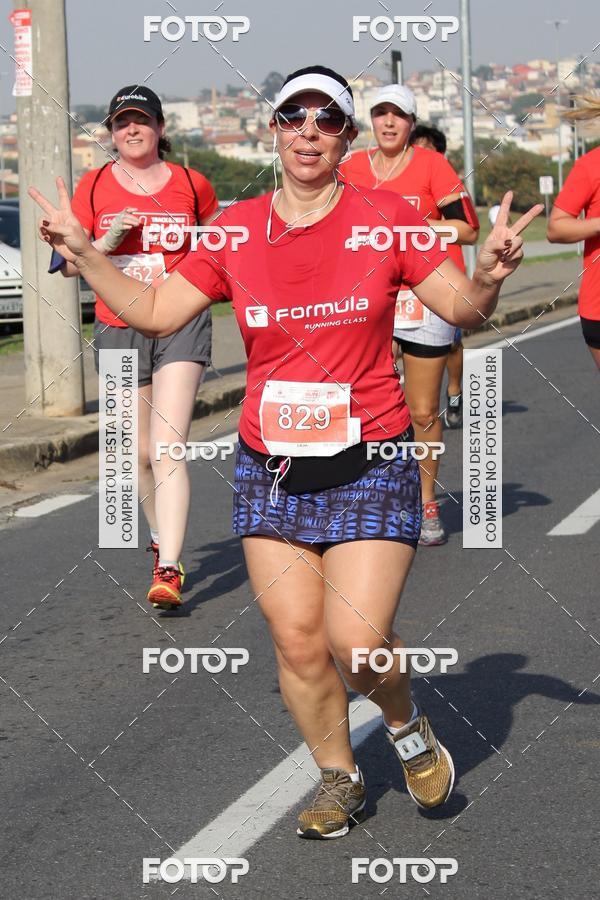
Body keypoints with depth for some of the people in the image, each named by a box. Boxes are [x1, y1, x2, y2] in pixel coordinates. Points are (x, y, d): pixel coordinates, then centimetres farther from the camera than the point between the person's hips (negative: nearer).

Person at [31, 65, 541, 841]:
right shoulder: (237, 230, 2)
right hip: (269, 470, 3)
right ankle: (338, 778, 25)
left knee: (355, 642, -11)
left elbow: (460, 308, -1)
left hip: (370, 466, -3)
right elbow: (156, 312, 6)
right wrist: (84, 253, -4)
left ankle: (406, 723, 22)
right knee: (296, 641, 3)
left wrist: (488, 275, -22)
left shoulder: (384, 217, -4)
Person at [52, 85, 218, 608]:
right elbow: (69, 265, 4)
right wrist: (108, 241, -13)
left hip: (180, 326, -2)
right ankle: (161, 539, 36)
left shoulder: (191, 184, 2)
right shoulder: (94, 187, 3)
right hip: (118, 330, 2)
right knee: (141, 453, 11)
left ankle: (169, 570, -20)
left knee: (167, 447, -16)